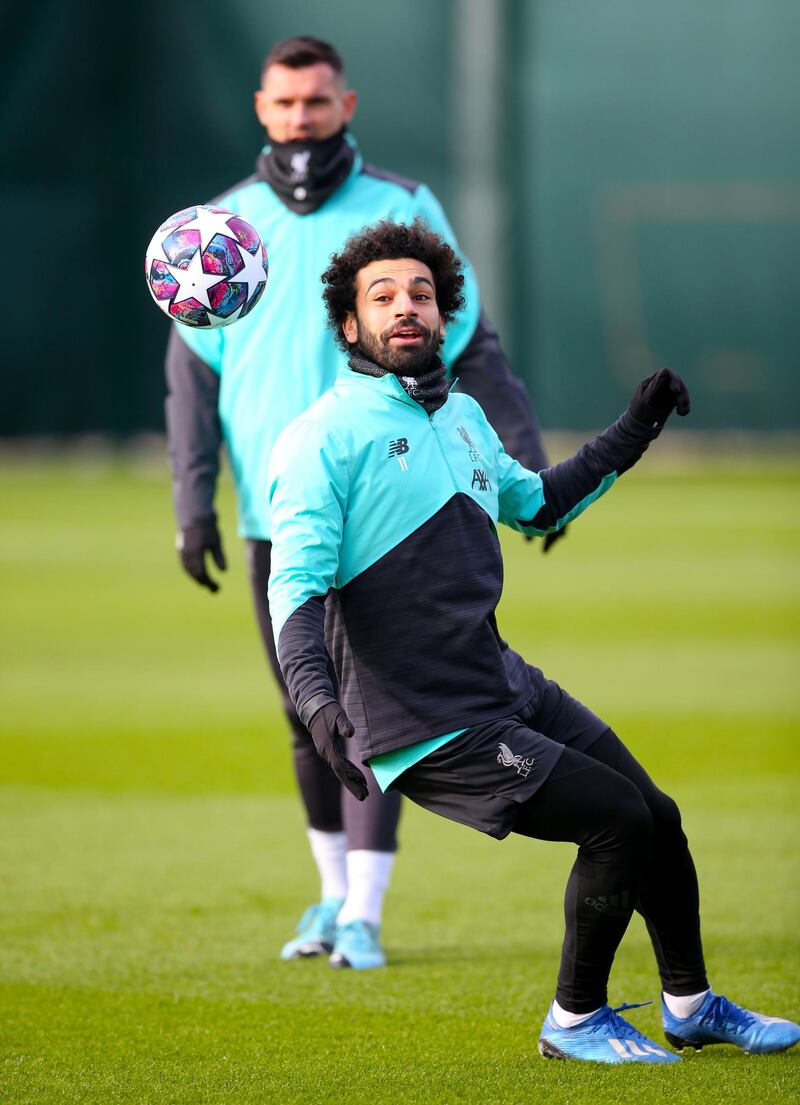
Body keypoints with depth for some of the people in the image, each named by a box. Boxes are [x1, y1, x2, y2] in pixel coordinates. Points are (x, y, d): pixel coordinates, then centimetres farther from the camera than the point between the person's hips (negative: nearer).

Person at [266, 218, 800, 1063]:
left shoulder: (463, 416, 12)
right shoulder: (324, 439, -14)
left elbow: (536, 504, 33)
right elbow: (296, 584, -22)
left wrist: (632, 434, 27)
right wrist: (314, 698, -37)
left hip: (509, 687, 9)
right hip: (432, 732, -9)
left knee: (656, 815, 13)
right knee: (616, 820, -13)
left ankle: (691, 1007, 34)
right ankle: (574, 1022, 5)